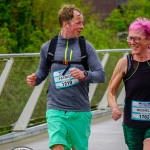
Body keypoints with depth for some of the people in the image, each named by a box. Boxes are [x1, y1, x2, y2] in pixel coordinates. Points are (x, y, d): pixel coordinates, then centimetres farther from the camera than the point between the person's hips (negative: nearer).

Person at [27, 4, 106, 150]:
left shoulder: (86, 46, 3)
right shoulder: (47, 47, 5)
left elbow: (101, 75, 0)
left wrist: (84, 75, -19)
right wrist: (35, 79, 0)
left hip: (80, 112, 1)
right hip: (56, 110, -1)